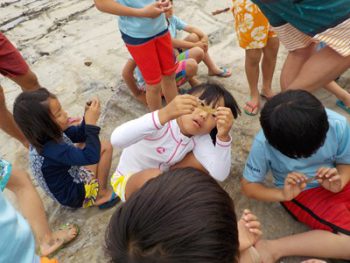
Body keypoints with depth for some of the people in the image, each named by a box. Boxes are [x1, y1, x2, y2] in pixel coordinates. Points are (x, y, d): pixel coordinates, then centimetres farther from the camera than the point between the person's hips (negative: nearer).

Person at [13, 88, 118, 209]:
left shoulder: (49, 134, -11)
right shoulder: (50, 149, -37)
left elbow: (79, 135, 2)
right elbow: (91, 157, -44)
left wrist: (88, 116, -16)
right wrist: (91, 123, -40)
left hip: (71, 179, 9)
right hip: (75, 194, -9)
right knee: (105, 148, -13)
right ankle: (102, 194, -3)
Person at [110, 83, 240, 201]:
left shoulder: (200, 138, -17)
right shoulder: (163, 123, -33)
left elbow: (219, 175, -29)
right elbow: (116, 140, -51)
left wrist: (223, 137, -43)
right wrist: (164, 114, -61)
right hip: (128, 181, -4)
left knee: (199, 160, -19)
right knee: (154, 176, -37)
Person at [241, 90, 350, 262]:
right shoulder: (263, 144, -25)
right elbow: (248, 185, -10)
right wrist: (283, 195, -26)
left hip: (336, 184, 4)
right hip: (302, 192, -4)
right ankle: (273, 248, -16)